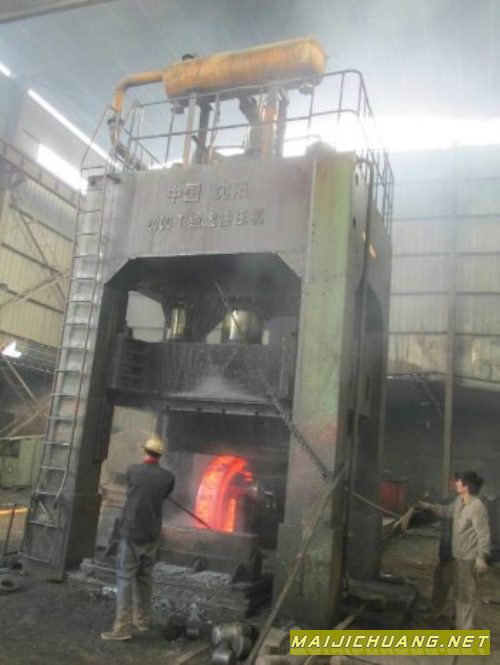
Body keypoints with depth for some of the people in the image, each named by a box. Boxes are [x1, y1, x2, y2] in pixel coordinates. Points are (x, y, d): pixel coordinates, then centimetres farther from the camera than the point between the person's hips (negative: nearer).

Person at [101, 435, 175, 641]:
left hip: (131, 533, -3)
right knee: (144, 578, 16)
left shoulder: (133, 471, -7)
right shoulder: (167, 477, -5)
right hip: (152, 535, 3)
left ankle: (122, 627, -3)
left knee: (125, 578, 0)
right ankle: (142, 620, 26)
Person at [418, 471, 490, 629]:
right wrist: (429, 506, 17)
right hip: (458, 554, 9)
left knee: (467, 593, 0)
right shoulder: (459, 501, 4)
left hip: (469, 557, -9)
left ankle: (466, 629, 10)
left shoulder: (477, 506, -23)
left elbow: (484, 534, -22)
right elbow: (447, 511, 25)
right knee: (459, 591, 20)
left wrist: (481, 558, -24)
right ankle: (459, 625, 35)